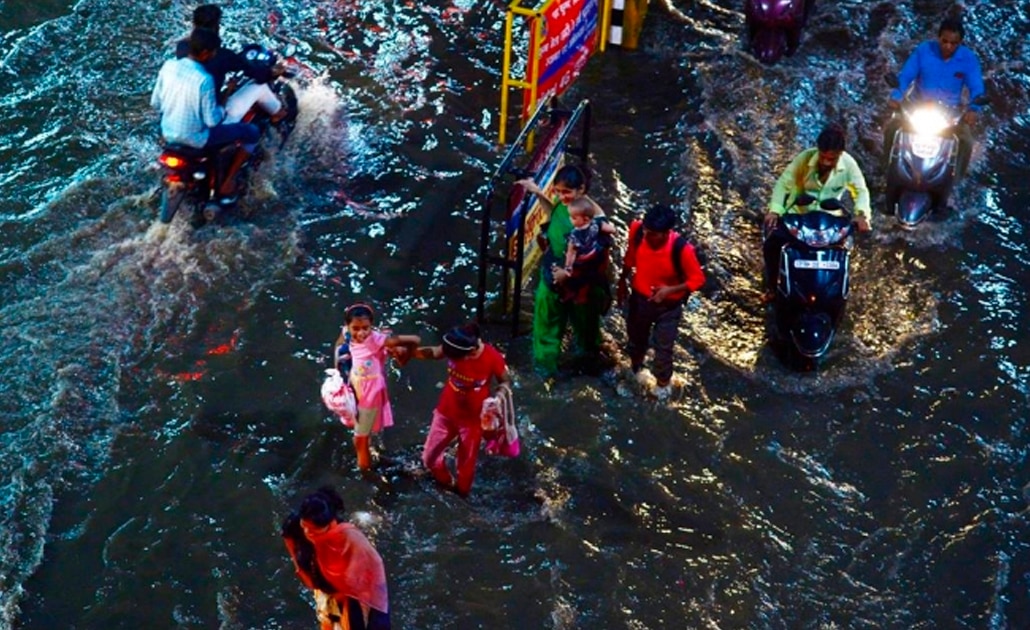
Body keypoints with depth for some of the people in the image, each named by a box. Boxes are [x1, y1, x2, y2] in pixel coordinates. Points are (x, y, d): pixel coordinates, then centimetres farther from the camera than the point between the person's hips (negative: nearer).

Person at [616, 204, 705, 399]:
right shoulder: (637, 230, -26)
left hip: (668, 305, -3)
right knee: (635, 340, 28)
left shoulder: (681, 248, -36)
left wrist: (670, 290, -33)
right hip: (639, 298, 3)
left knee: (663, 348, 15)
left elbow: (698, 279, -21)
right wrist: (622, 282, 8)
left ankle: (663, 381, 47)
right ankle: (634, 369, 61)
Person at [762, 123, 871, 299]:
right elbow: (784, 183, -16)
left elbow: (861, 190, -10)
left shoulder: (848, 164, -16)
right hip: (797, 214, -1)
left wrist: (862, 214, -30)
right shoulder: (804, 158, -19)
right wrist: (774, 210, -32)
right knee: (771, 244, -22)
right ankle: (771, 286, 1)